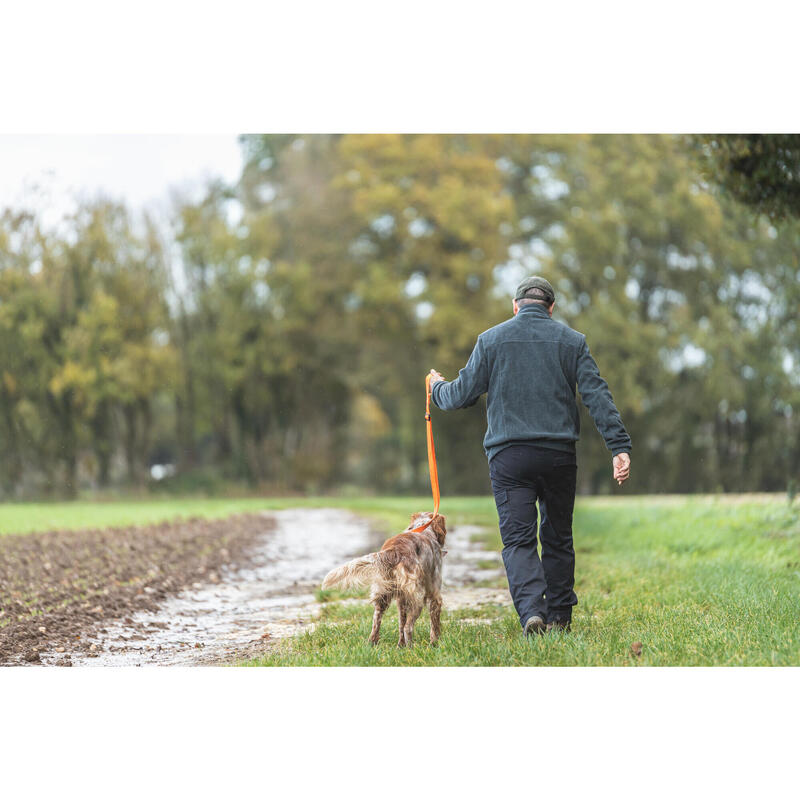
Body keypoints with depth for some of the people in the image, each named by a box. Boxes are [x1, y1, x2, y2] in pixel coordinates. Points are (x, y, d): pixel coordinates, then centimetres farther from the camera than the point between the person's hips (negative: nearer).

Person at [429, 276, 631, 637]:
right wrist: (619, 446, -5)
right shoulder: (571, 340, 7)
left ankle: (531, 609, -21)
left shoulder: (491, 339, 5)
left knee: (518, 539, -1)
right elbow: (598, 395, -2)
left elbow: (462, 394, 6)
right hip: (559, 455, 1)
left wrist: (437, 388, 28)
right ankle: (559, 615, 19)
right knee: (558, 536, 14)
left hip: (508, 455, -1)